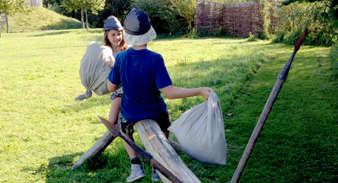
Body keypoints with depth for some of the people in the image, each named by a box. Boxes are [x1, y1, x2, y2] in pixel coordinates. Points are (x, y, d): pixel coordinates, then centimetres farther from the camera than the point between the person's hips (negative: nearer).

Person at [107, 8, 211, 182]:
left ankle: (135, 165, 19)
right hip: (155, 112, -1)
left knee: (125, 133, 35)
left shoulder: (121, 58, -20)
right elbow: (169, 92, -32)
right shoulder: (155, 59, -29)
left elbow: (111, 87, -8)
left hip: (130, 113, 1)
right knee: (162, 134, 33)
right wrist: (199, 91, -30)